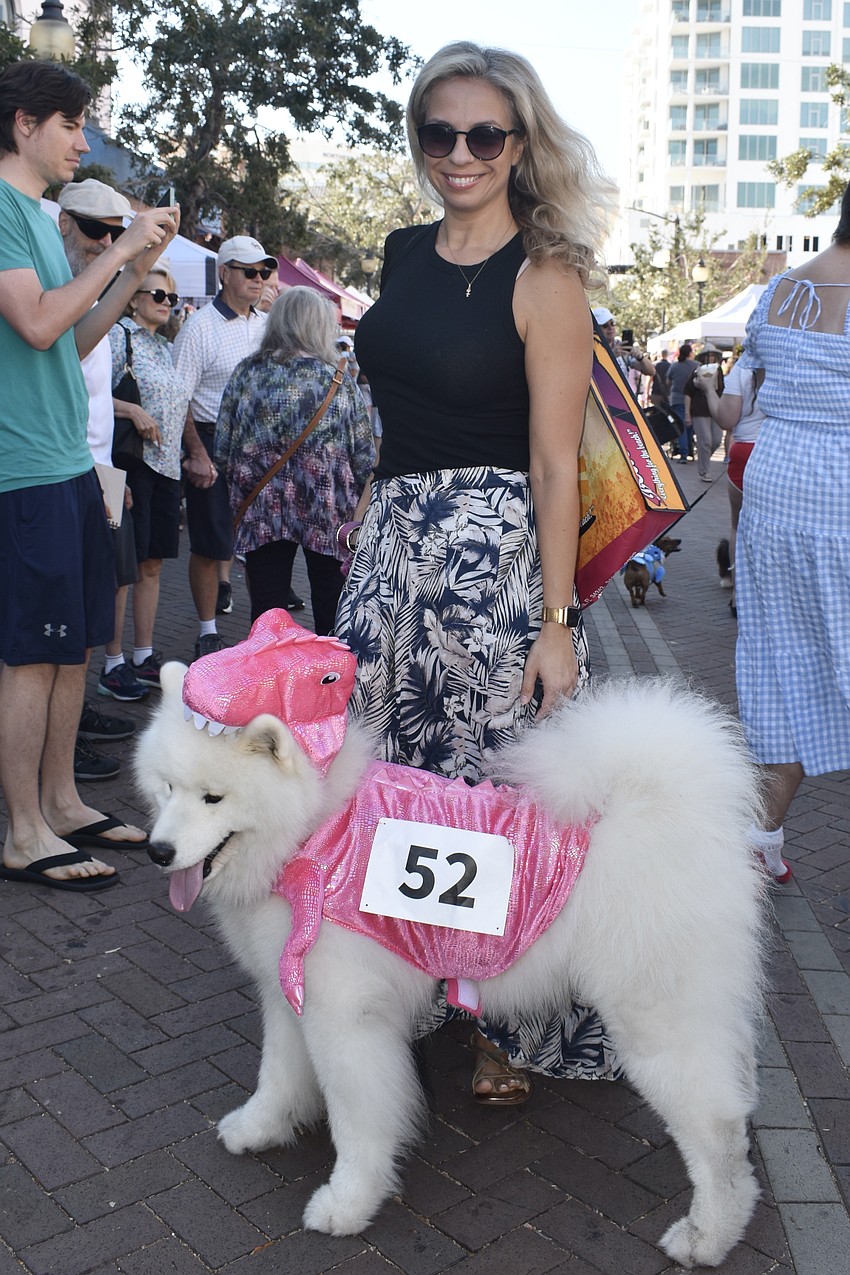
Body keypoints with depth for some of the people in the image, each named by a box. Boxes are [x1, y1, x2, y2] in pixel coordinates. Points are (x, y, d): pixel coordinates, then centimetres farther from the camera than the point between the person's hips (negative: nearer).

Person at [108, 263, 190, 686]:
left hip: (166, 466, 8)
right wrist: (130, 409, -24)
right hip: (132, 463, -8)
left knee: (151, 564, 11)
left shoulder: (166, 348, 19)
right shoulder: (118, 337, -5)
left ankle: (144, 656, 18)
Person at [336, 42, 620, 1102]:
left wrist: (556, 620, -16)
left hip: (496, 548, -6)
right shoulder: (404, 254, 12)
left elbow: (554, 466, -12)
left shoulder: (543, 281, -8)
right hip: (393, 538, 7)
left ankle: (511, 1026, 21)